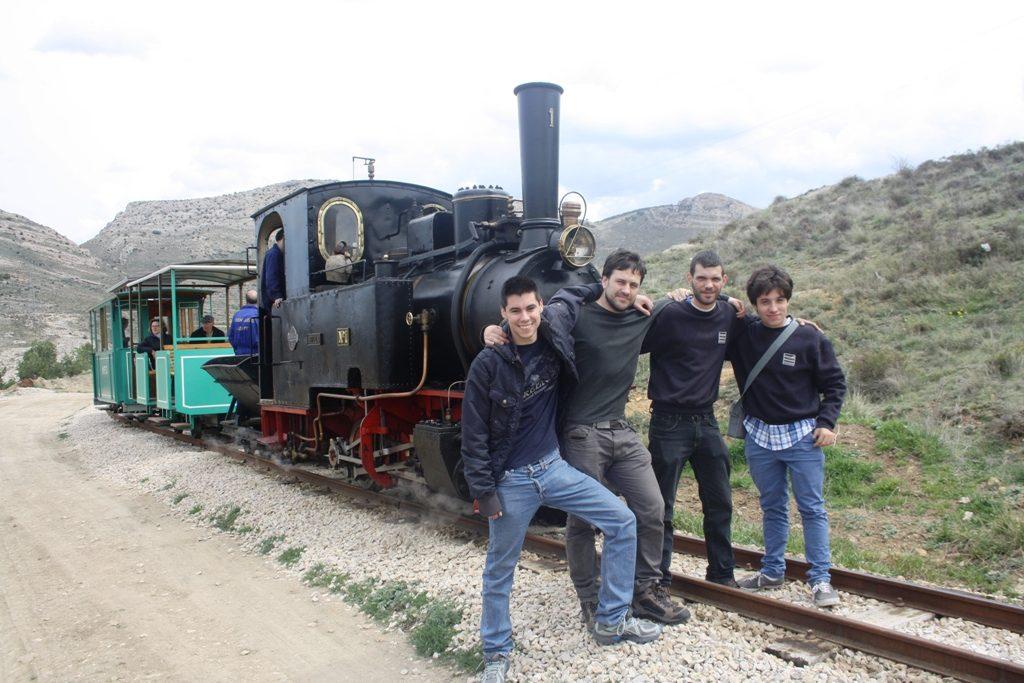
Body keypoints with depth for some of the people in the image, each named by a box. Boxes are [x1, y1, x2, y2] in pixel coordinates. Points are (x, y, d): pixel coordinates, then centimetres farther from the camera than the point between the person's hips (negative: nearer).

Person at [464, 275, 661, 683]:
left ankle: (610, 622, 17)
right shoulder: (488, 364, -15)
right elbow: (474, 436, -10)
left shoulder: (556, 328, -4)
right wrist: (483, 492, -10)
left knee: (622, 522, 1)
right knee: (499, 572, 8)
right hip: (510, 481, -4)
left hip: (553, 467, 5)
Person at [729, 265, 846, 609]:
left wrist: (827, 422, -8)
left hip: (803, 436, -3)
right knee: (772, 507, 14)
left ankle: (821, 579, 11)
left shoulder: (810, 338, -7)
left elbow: (835, 382, 1)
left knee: (812, 508, 2)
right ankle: (772, 571, 26)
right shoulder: (743, 336, 0)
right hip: (759, 435, 3)